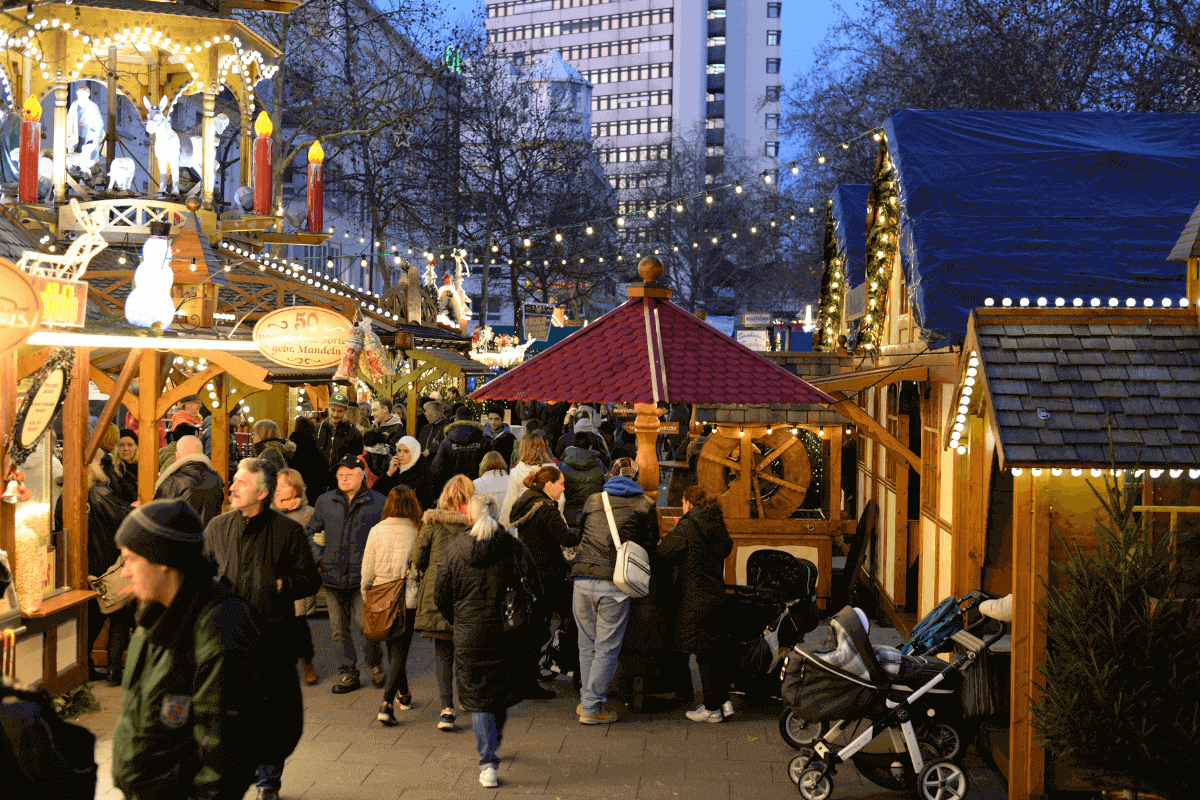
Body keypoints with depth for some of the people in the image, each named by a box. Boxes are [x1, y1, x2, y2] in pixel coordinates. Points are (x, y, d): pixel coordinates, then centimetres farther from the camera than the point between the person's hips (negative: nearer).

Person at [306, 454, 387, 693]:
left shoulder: (378, 503, 1)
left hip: (364, 575, -4)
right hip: (333, 575, 4)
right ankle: (348, 673, 21)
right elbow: (311, 531, 19)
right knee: (339, 628, 8)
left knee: (365, 622, -10)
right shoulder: (325, 501, 9)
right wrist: (318, 557, 4)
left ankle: (374, 664, 16)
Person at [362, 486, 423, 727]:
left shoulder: (376, 531, -3)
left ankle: (403, 694, 38)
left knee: (393, 649, 20)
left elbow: (367, 570, 2)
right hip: (407, 599, -3)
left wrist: (367, 598, 15)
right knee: (400, 651, 3)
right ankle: (387, 704, -10)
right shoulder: (416, 533, -10)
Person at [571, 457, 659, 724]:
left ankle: (587, 700, 22)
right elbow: (650, 546, 13)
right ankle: (592, 707, 3)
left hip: (583, 579, 3)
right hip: (615, 583, -3)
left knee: (587, 645, 15)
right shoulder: (644, 505, 7)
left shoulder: (593, 500, 16)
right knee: (607, 648, 3)